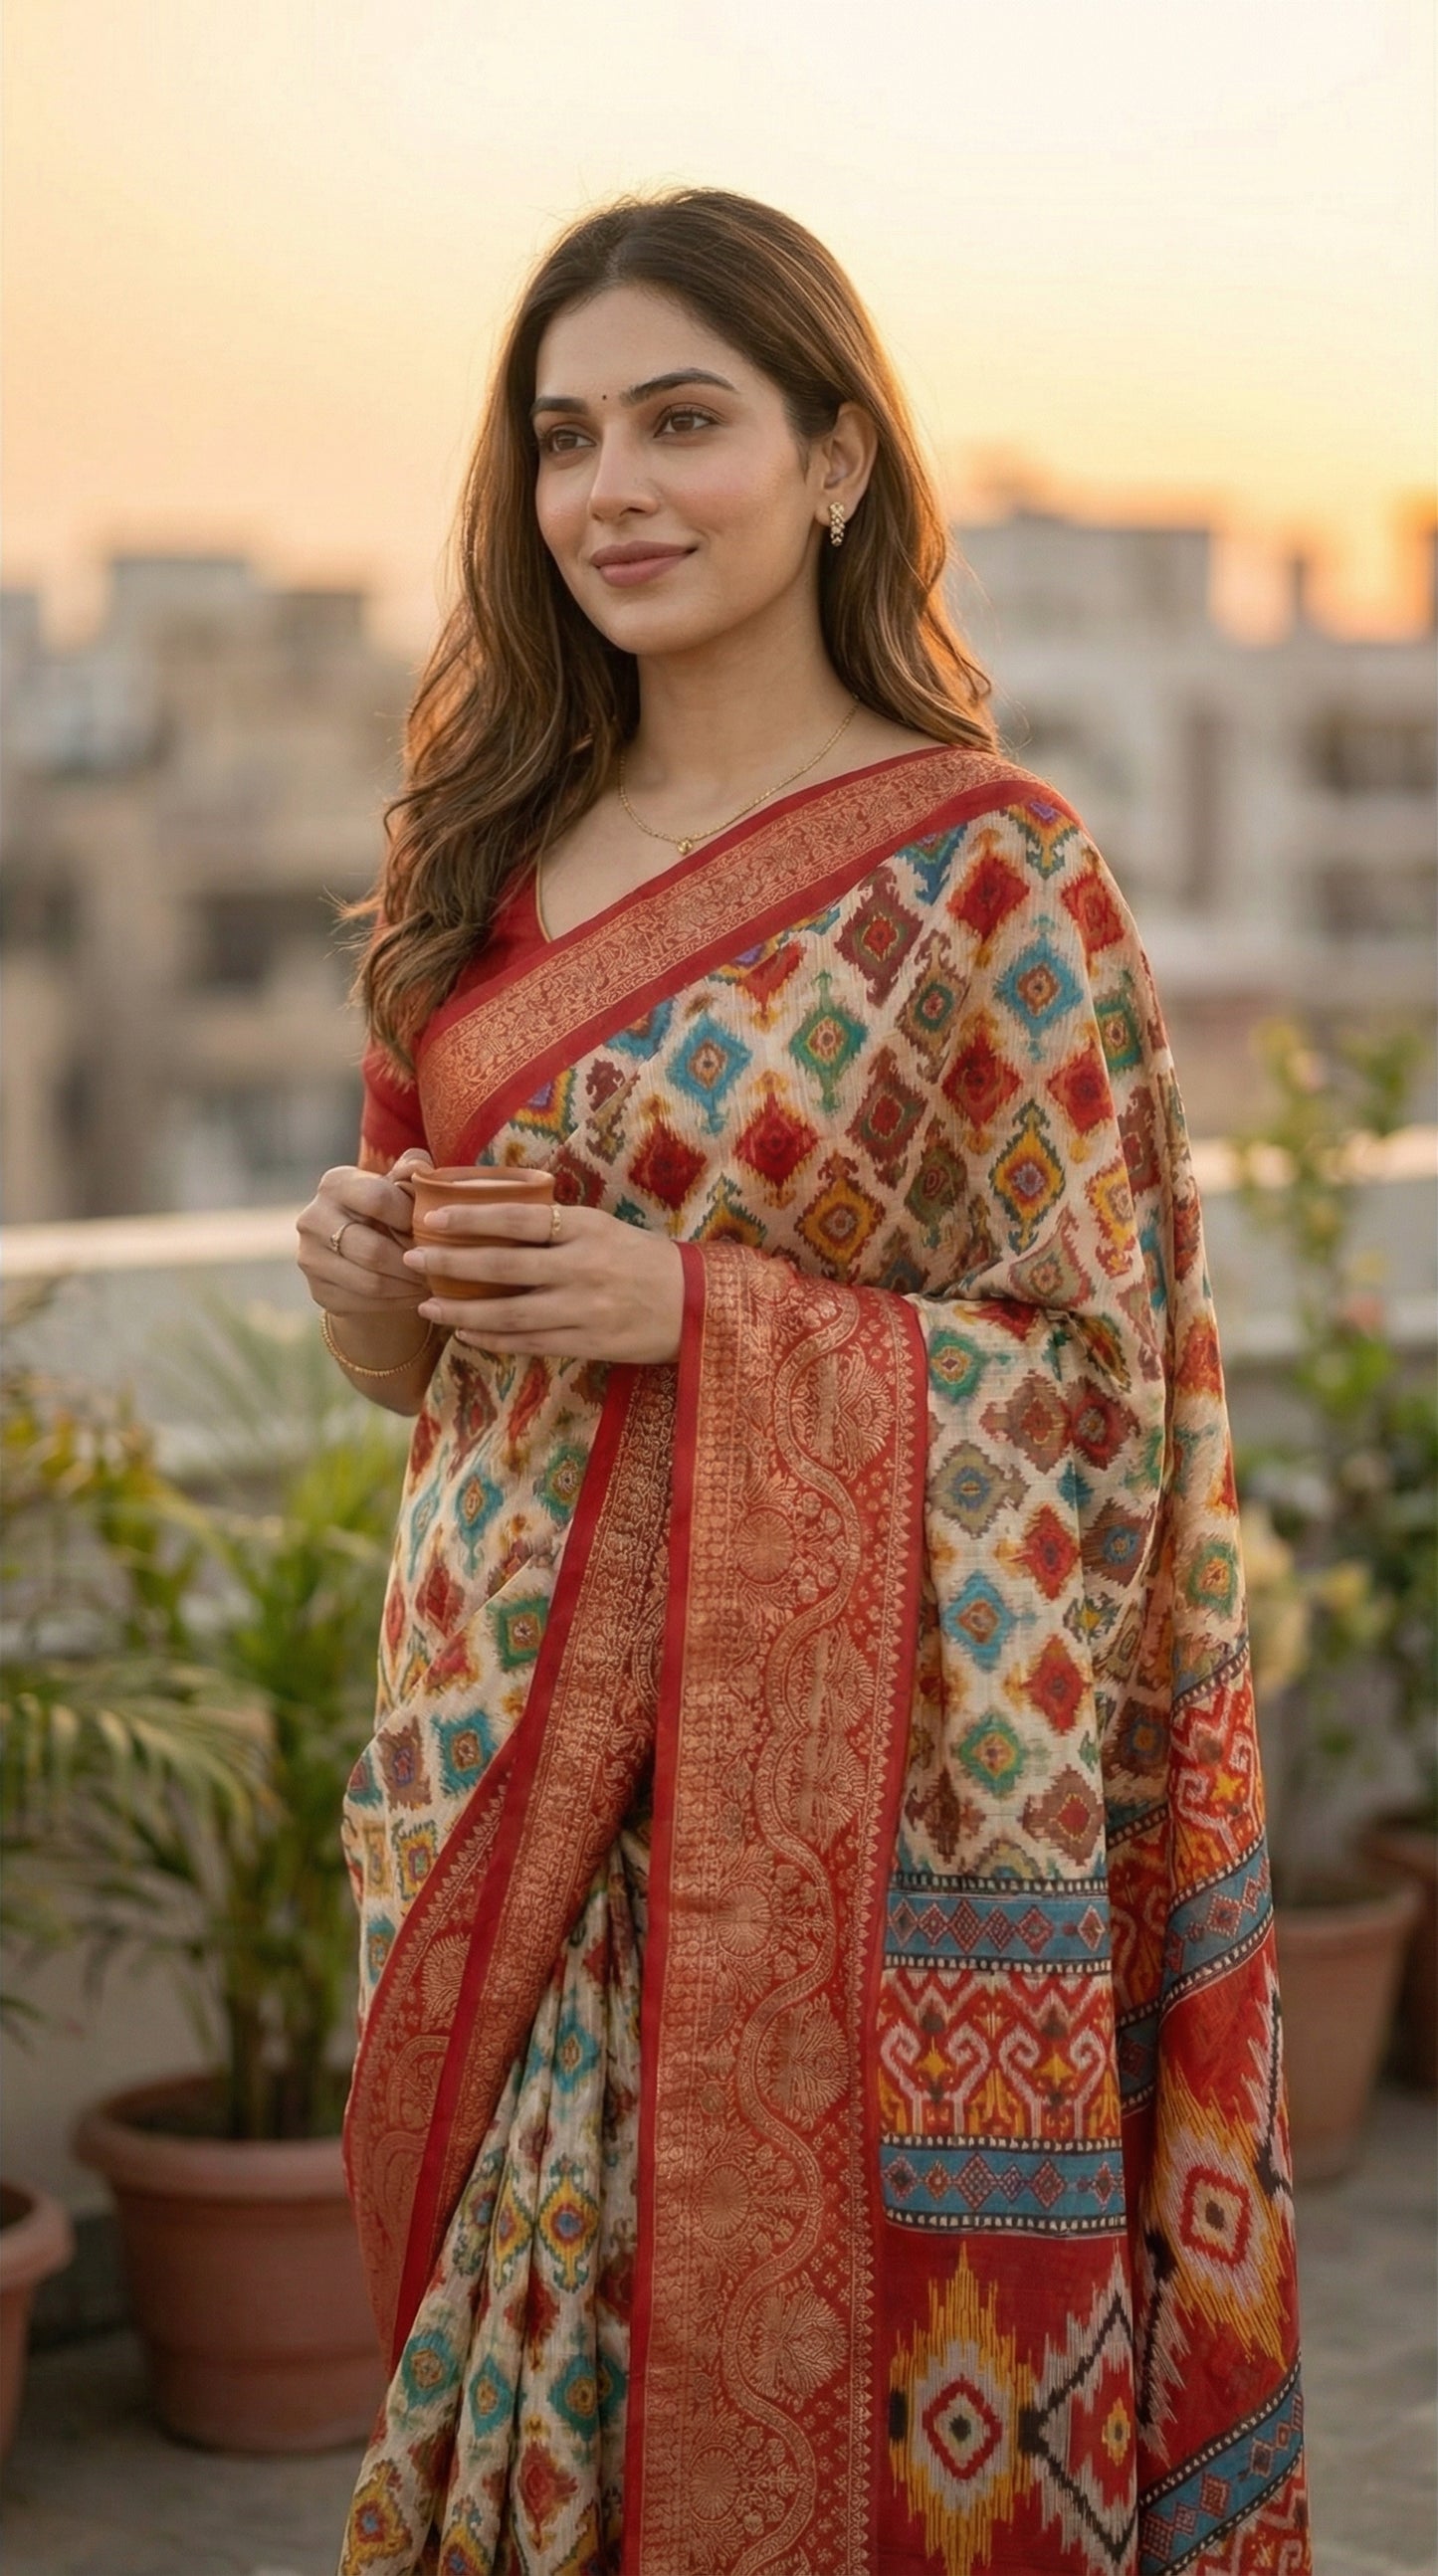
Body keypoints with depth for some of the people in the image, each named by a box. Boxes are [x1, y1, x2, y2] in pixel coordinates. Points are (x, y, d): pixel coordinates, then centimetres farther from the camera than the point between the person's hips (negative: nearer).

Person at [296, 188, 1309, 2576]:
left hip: (830, 1767, -5)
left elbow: (1097, 1374, -8)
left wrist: (700, 1312, -19)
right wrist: (372, 1274, -5)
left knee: (795, 2358, 2)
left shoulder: (990, 872, -9)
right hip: (508, 1742, 6)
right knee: (524, 2350, 13)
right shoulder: (500, 841, 9)